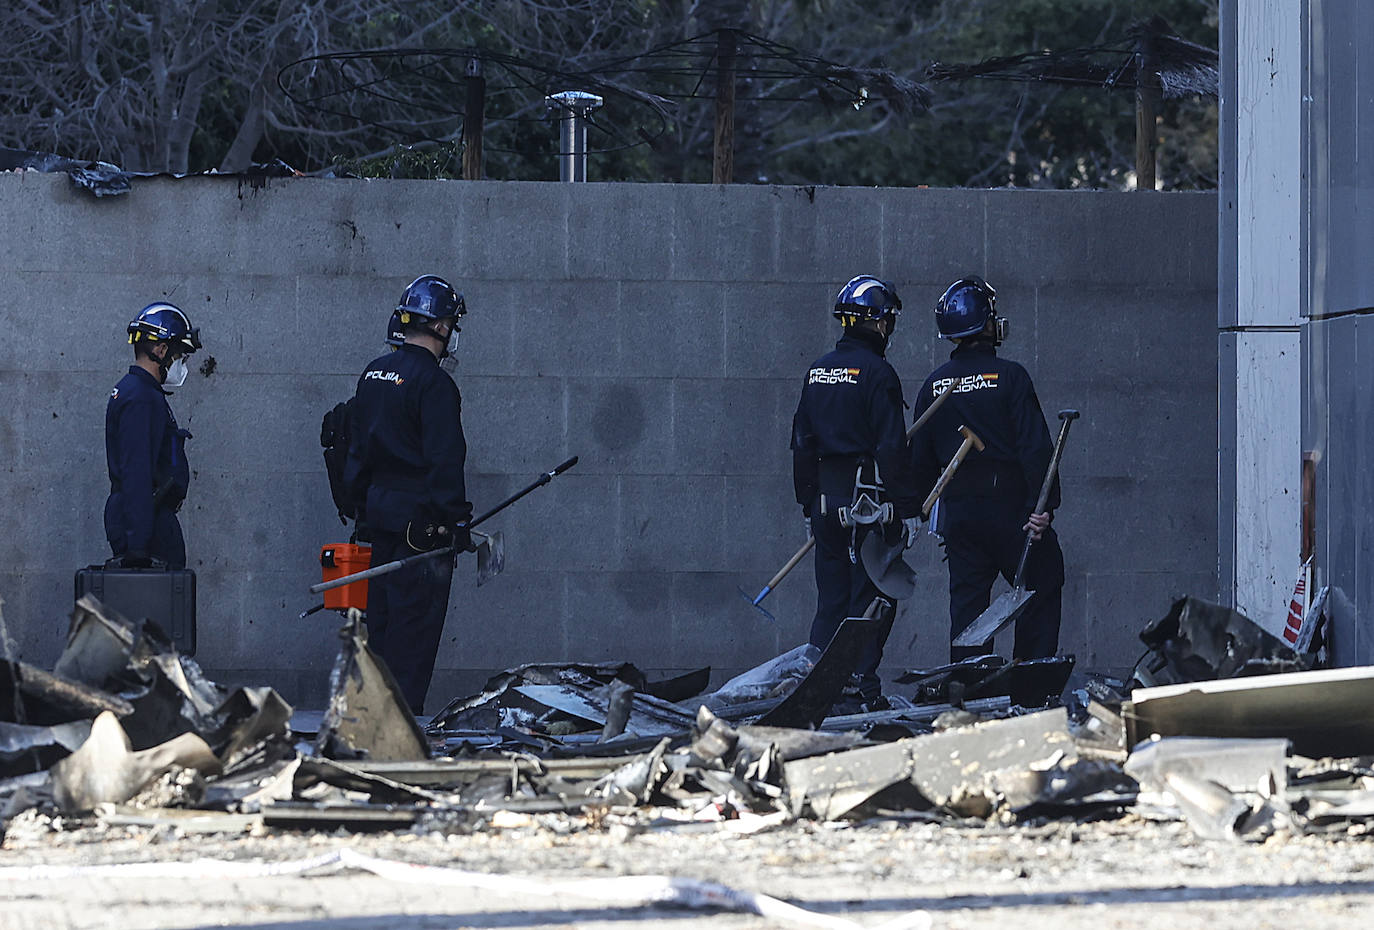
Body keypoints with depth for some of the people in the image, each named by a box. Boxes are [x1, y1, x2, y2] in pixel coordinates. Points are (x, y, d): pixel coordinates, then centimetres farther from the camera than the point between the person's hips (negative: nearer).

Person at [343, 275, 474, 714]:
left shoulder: (373, 374, 10)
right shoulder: (434, 384, -15)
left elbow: (357, 450, 16)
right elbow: (445, 462, -19)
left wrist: (362, 506, 22)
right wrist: (457, 521, -16)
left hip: (380, 510, 8)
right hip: (422, 519, -8)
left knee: (383, 609, 14)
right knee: (417, 616, -4)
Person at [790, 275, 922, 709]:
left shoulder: (818, 371, 11)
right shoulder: (876, 372, -11)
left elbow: (802, 444, 15)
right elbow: (892, 448, -14)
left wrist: (808, 504, 21)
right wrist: (909, 508, -11)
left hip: (826, 500, 7)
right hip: (870, 502, -7)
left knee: (831, 599, 12)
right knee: (872, 596, -2)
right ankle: (860, 685, -6)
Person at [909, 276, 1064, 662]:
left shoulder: (935, 384, 6)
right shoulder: (1009, 377, -9)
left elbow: (920, 457, 11)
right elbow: (1035, 446, -15)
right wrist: (1043, 505, -15)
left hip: (959, 510, 5)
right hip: (1009, 507, -5)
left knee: (967, 599, 8)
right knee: (1042, 590, 6)